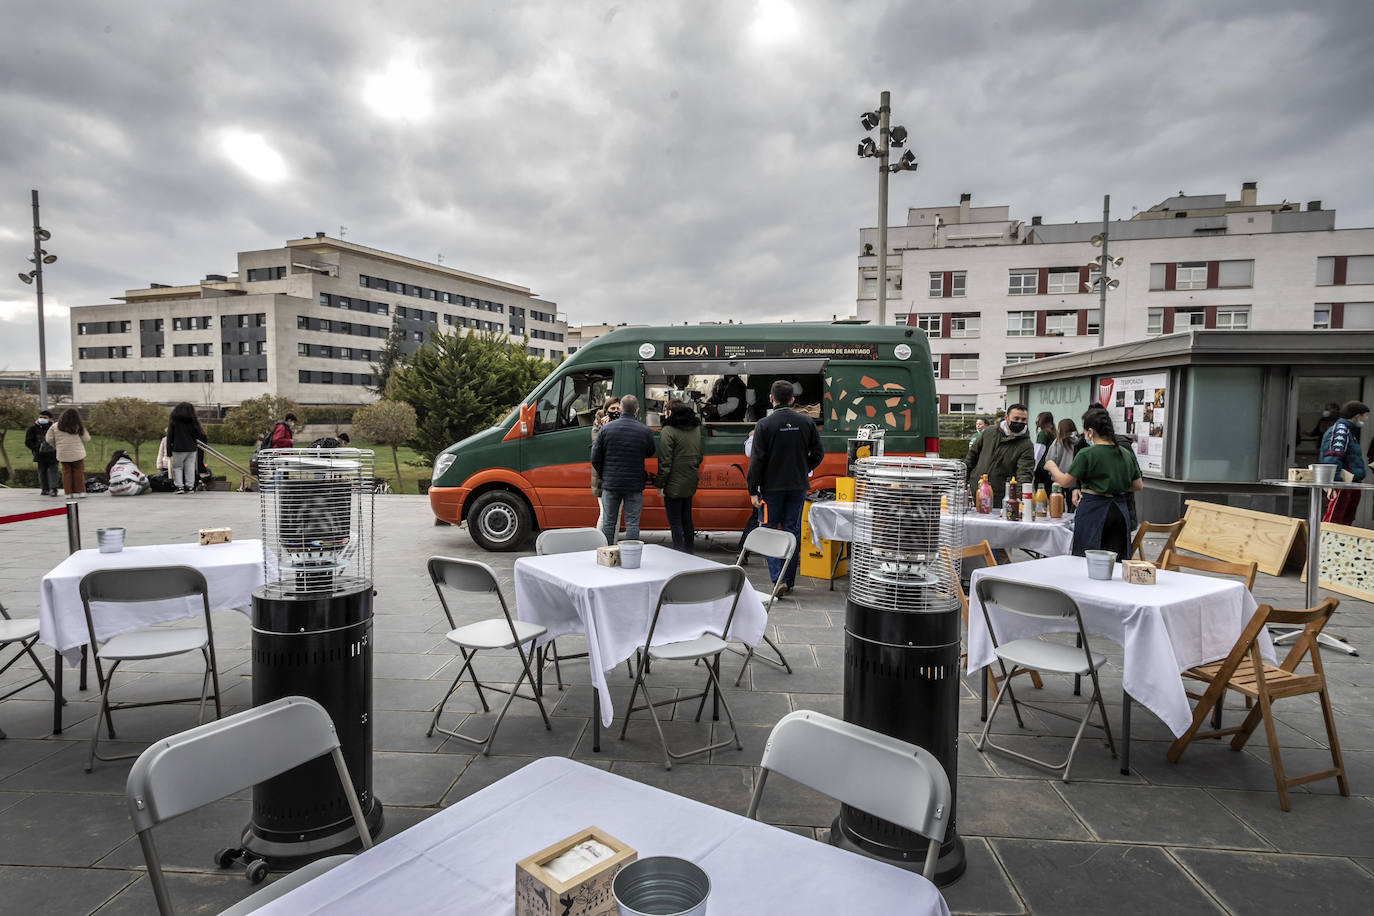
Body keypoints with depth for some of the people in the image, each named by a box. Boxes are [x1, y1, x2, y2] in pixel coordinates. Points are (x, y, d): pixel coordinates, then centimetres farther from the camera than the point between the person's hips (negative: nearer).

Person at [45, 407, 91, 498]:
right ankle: (79, 492, 3)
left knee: (66, 472, 9)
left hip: (63, 454, 3)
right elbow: (86, 439, -1)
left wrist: (56, 446, 23)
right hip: (77, 453, -2)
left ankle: (69, 492, 9)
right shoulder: (78, 427, -6)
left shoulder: (55, 426, 2)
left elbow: (49, 439, 6)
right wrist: (83, 429, 16)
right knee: (78, 472, 4)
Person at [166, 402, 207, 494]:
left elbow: (169, 436, 1)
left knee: (177, 467, 7)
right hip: (191, 449, 2)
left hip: (178, 449, -2)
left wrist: (168, 449, 5)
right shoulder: (193, 421, 1)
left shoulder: (173, 420, -1)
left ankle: (179, 486, 0)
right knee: (190, 467, 7)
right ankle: (189, 486, 6)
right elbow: (200, 434, 5)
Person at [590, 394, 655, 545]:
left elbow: (595, 459, -2)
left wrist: (604, 476, 11)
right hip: (635, 485, -1)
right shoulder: (645, 431, -5)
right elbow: (650, 454, 10)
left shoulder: (606, 428, -4)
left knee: (608, 523, 12)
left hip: (611, 484, 1)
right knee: (632, 523, 5)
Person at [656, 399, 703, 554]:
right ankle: (690, 553, 27)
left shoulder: (668, 430, -14)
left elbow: (665, 461, -16)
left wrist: (661, 484, -12)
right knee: (687, 520, 18)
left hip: (674, 485, -8)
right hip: (690, 484, 8)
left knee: (675, 523, -2)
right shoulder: (696, 428, 10)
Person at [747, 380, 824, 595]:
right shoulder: (807, 422, 1)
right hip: (798, 486, 3)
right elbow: (818, 453, 5)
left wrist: (753, 491, -7)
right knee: (793, 531, 10)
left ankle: (777, 579, -6)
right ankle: (789, 581, 16)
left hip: (772, 487, -3)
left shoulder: (764, 425, -10)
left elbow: (756, 460, -11)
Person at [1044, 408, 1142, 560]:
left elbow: (1065, 482, -5)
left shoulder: (1087, 454, -12)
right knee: (1116, 561, 8)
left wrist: (1052, 467, 12)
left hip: (1093, 510, -6)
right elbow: (1138, 485, 13)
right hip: (1120, 510, 6)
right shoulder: (1127, 453, 6)